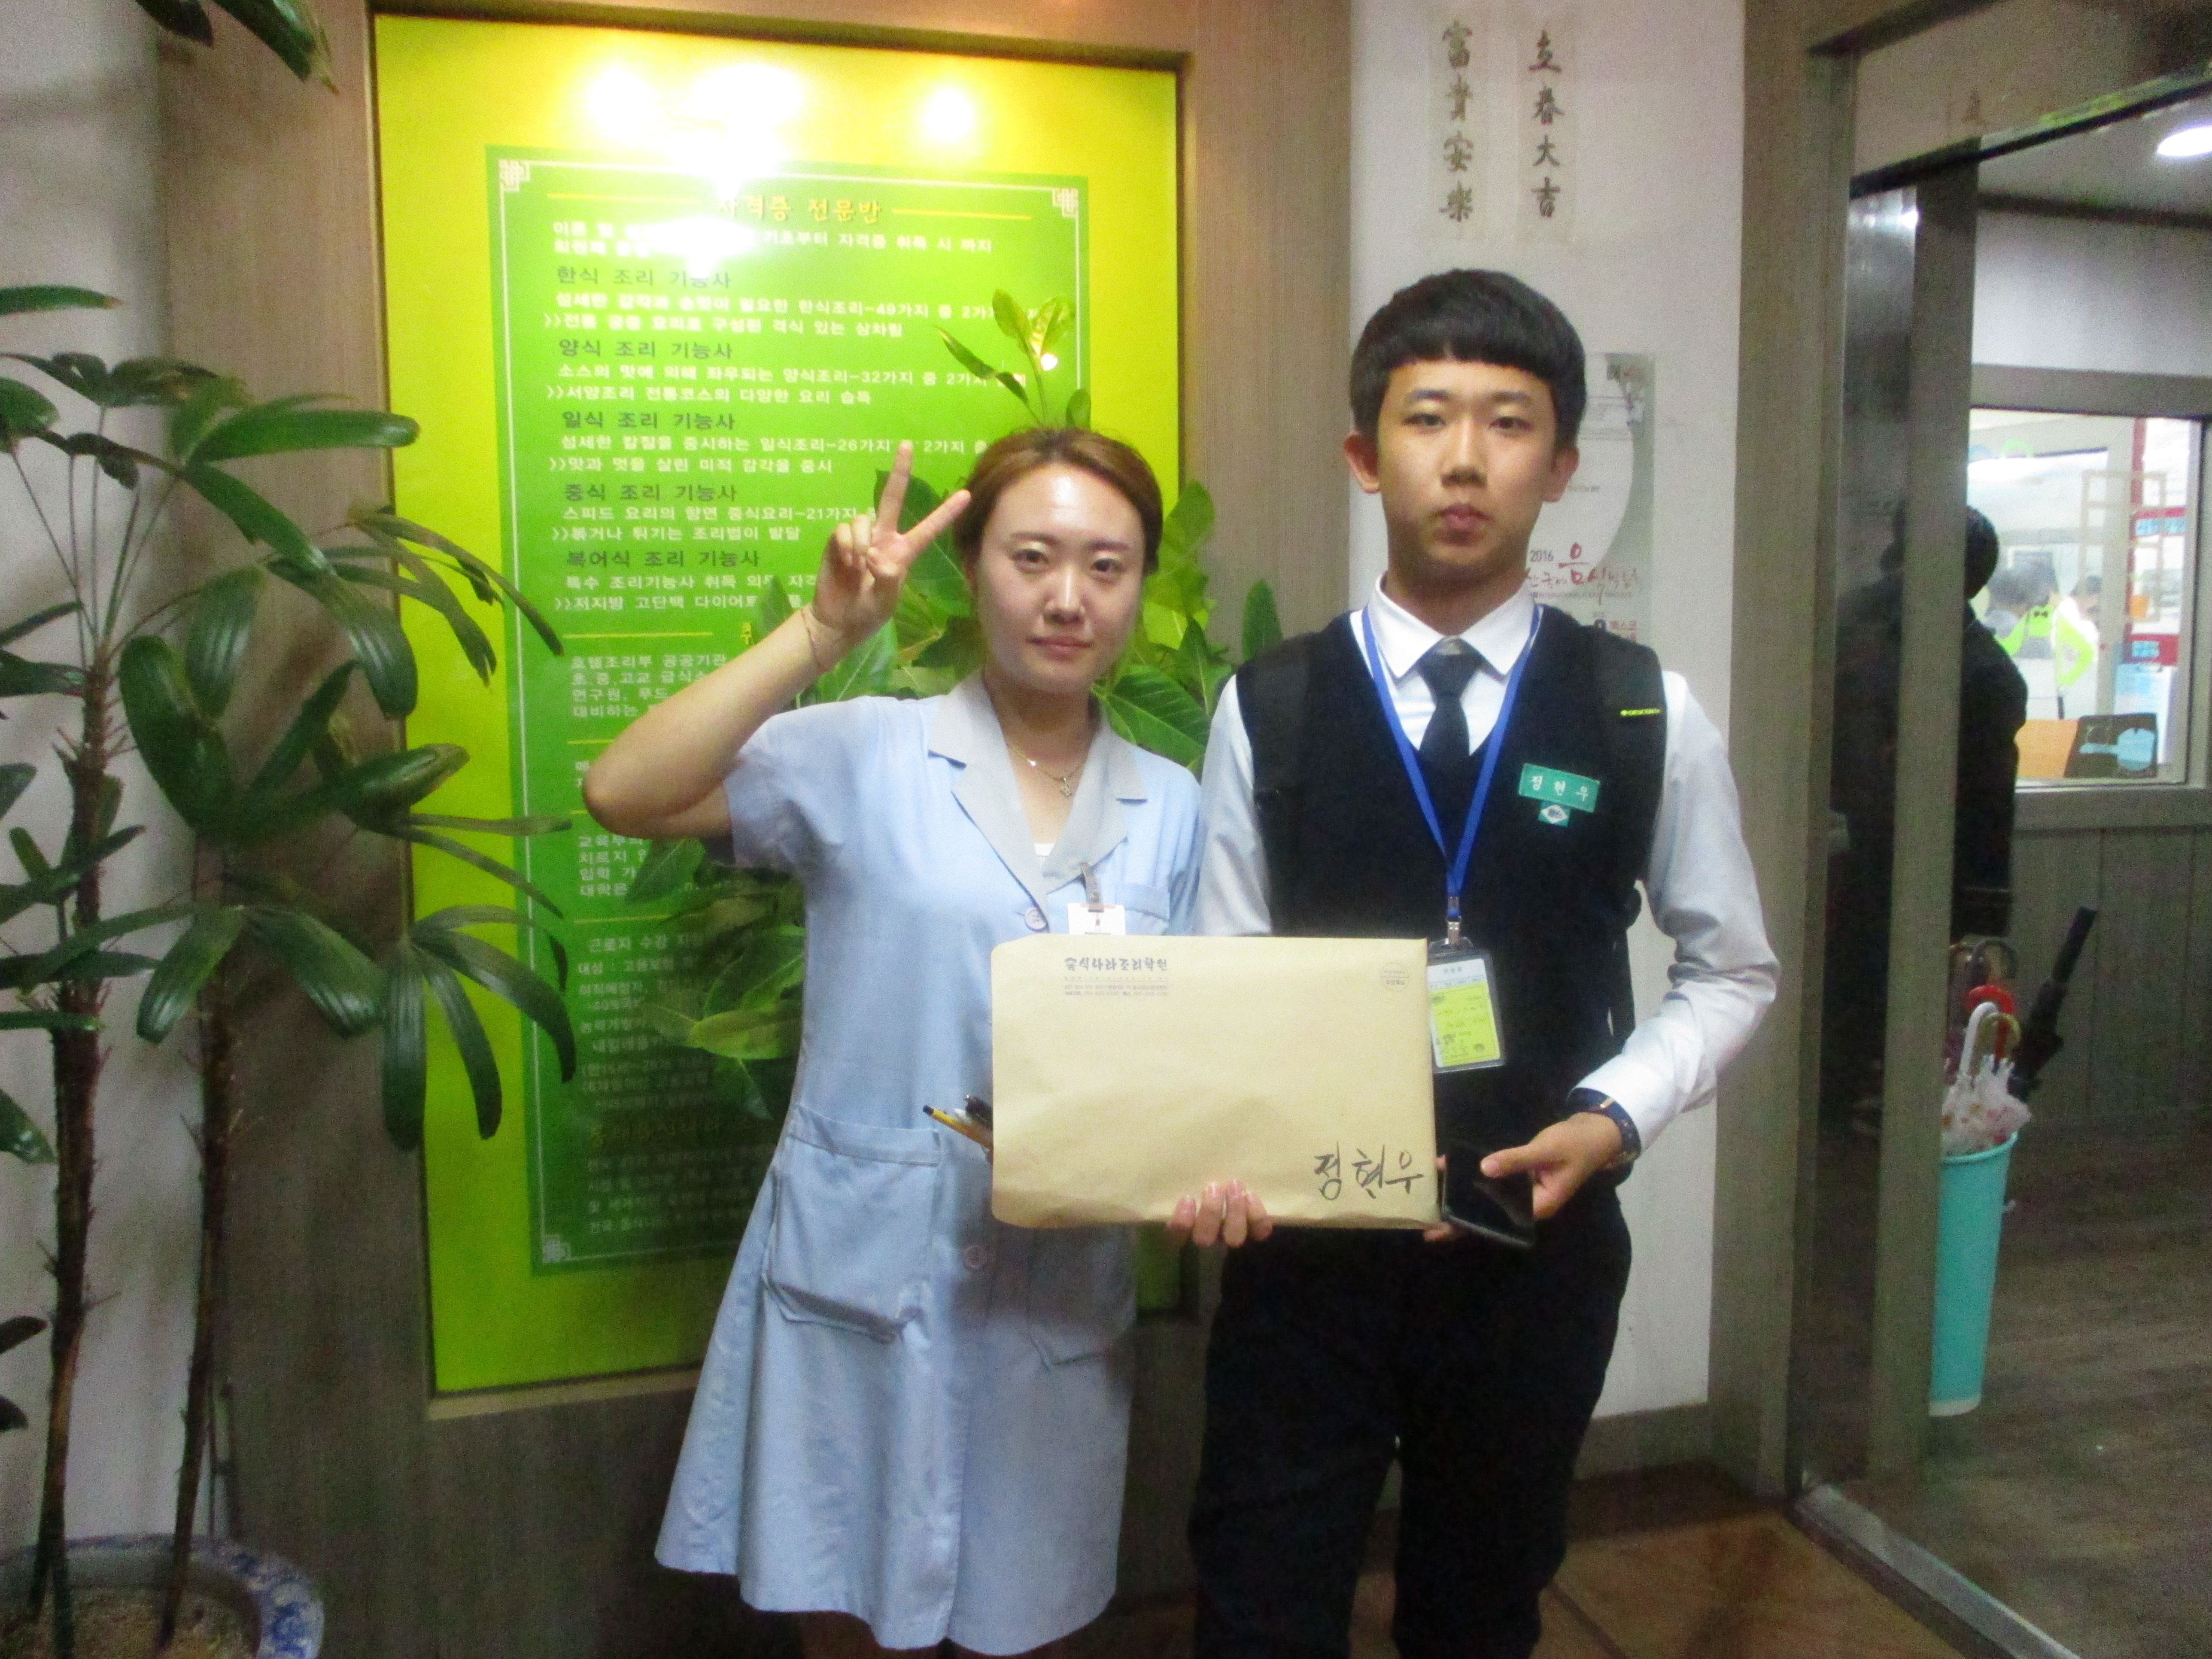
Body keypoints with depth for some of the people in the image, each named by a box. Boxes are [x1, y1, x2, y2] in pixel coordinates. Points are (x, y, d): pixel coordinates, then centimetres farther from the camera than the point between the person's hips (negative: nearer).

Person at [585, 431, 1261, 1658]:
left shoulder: (1170, 807, 5)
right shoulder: (867, 755, -7)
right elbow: (622, 795, -20)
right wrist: (824, 631, -23)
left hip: (1062, 1291, 3)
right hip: (863, 1272, -2)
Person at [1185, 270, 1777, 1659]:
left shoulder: (1648, 715, -3)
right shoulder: (1265, 709, -3)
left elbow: (1733, 972, 7)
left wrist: (1613, 1117, -9)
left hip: (1539, 1244, 1)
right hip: (1303, 1242, -1)